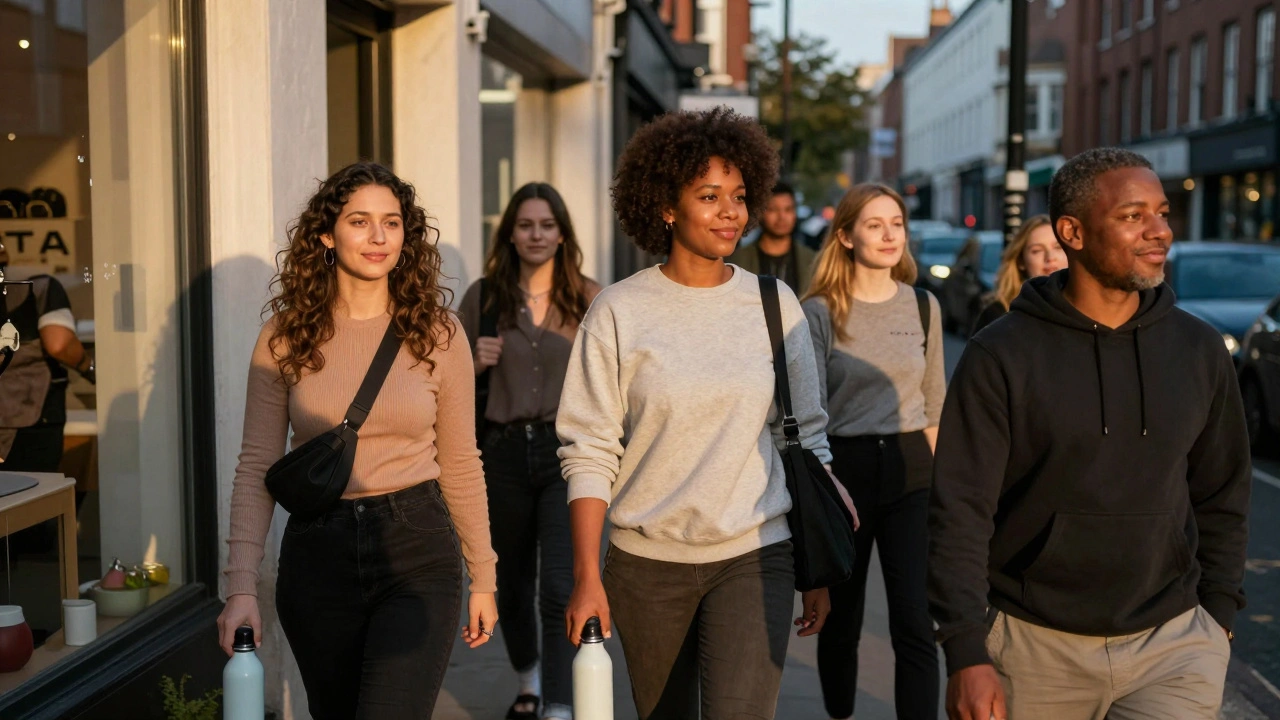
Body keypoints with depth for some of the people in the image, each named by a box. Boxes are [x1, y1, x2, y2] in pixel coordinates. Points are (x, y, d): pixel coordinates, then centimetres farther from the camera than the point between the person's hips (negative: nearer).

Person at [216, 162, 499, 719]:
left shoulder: (438, 334, 0)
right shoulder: (286, 337, 0)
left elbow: (460, 464, 5)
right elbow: (256, 466, -1)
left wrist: (483, 579, 8)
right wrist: (241, 586, -10)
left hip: (416, 553, -1)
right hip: (317, 554, 2)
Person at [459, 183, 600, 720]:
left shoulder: (588, 298, -1)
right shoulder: (484, 296, 2)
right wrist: (476, 362, -9)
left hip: (567, 451, -2)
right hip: (504, 452, 2)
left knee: (560, 589, -12)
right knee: (512, 582, 17)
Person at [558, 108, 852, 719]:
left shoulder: (775, 305, 2)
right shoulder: (619, 312, -4)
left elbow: (806, 439, 7)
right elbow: (589, 451, -4)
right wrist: (587, 577, -10)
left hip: (754, 558, 0)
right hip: (647, 560, 0)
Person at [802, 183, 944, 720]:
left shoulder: (924, 307, 7)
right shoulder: (820, 311, -3)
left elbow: (934, 406, 12)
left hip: (910, 472, 2)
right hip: (844, 469, -2)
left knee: (915, 625, -5)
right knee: (841, 619, 12)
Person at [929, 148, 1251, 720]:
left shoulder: (1200, 350, 4)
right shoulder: (1001, 357, -7)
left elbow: (1222, 500, 14)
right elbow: (960, 515, -9)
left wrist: (1217, 615, 8)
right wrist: (967, 655, -14)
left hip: (1172, 642, 2)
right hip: (1033, 646, -2)